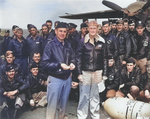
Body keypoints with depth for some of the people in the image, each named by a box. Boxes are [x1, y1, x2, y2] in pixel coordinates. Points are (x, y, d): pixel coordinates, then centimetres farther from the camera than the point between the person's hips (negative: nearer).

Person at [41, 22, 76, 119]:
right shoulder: (50, 45, -9)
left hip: (67, 78, 5)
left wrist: (72, 64, -6)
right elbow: (44, 64, -13)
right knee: (52, 105, 4)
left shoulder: (68, 45, 6)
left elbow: (72, 58, 16)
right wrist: (59, 65, -23)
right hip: (55, 79, -5)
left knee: (64, 104, 19)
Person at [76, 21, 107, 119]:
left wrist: (104, 74, 6)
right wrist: (79, 73, -6)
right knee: (84, 96, 1)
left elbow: (105, 58, 9)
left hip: (97, 72, 2)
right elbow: (78, 57, 0)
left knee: (95, 96, 11)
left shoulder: (101, 42, 6)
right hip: (85, 72, -2)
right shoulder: (83, 41, 0)